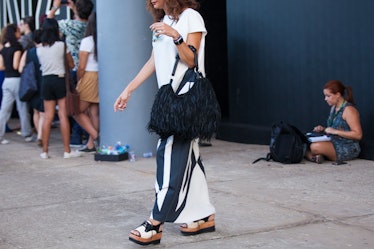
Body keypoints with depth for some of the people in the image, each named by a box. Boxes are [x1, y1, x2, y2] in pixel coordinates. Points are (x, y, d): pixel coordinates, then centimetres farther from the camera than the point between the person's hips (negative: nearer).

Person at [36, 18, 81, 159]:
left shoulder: (39, 48, 5)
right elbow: (71, 64, 3)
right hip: (59, 80, -4)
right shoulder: (61, 45, -5)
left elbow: (41, 64, 10)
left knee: (48, 117, 8)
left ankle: (45, 151, 10)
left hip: (45, 81, 4)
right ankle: (67, 151, 0)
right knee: (63, 115, -2)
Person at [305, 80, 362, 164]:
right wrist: (323, 129, 3)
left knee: (315, 146, -32)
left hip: (348, 149, -9)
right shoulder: (334, 107, 12)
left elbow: (358, 135, -21)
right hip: (334, 144, 9)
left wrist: (335, 131, -21)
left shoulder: (348, 110, -15)